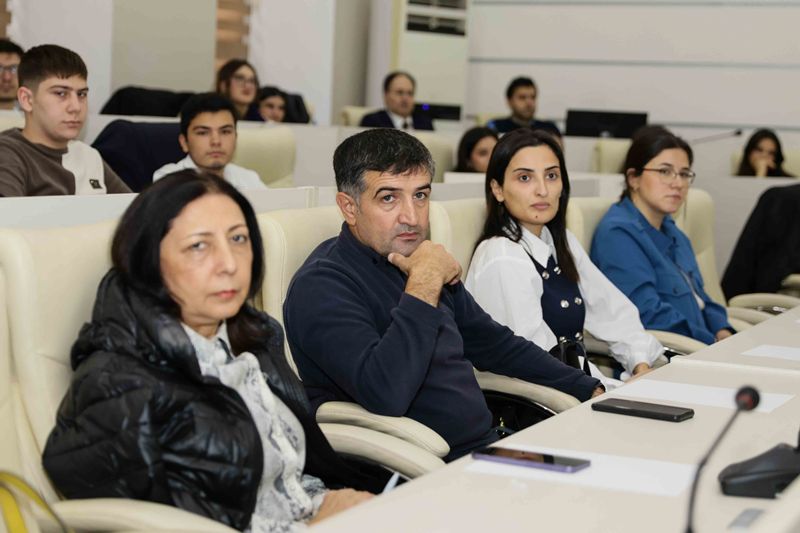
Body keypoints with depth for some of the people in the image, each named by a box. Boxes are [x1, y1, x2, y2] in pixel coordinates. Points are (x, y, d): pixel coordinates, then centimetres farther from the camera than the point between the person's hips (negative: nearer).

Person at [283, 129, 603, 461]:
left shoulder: (416, 260, 14)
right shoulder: (320, 286, -13)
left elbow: (496, 345, 26)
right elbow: (385, 394, -28)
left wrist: (590, 391, 20)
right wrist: (424, 284, -20)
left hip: (487, 445, 8)